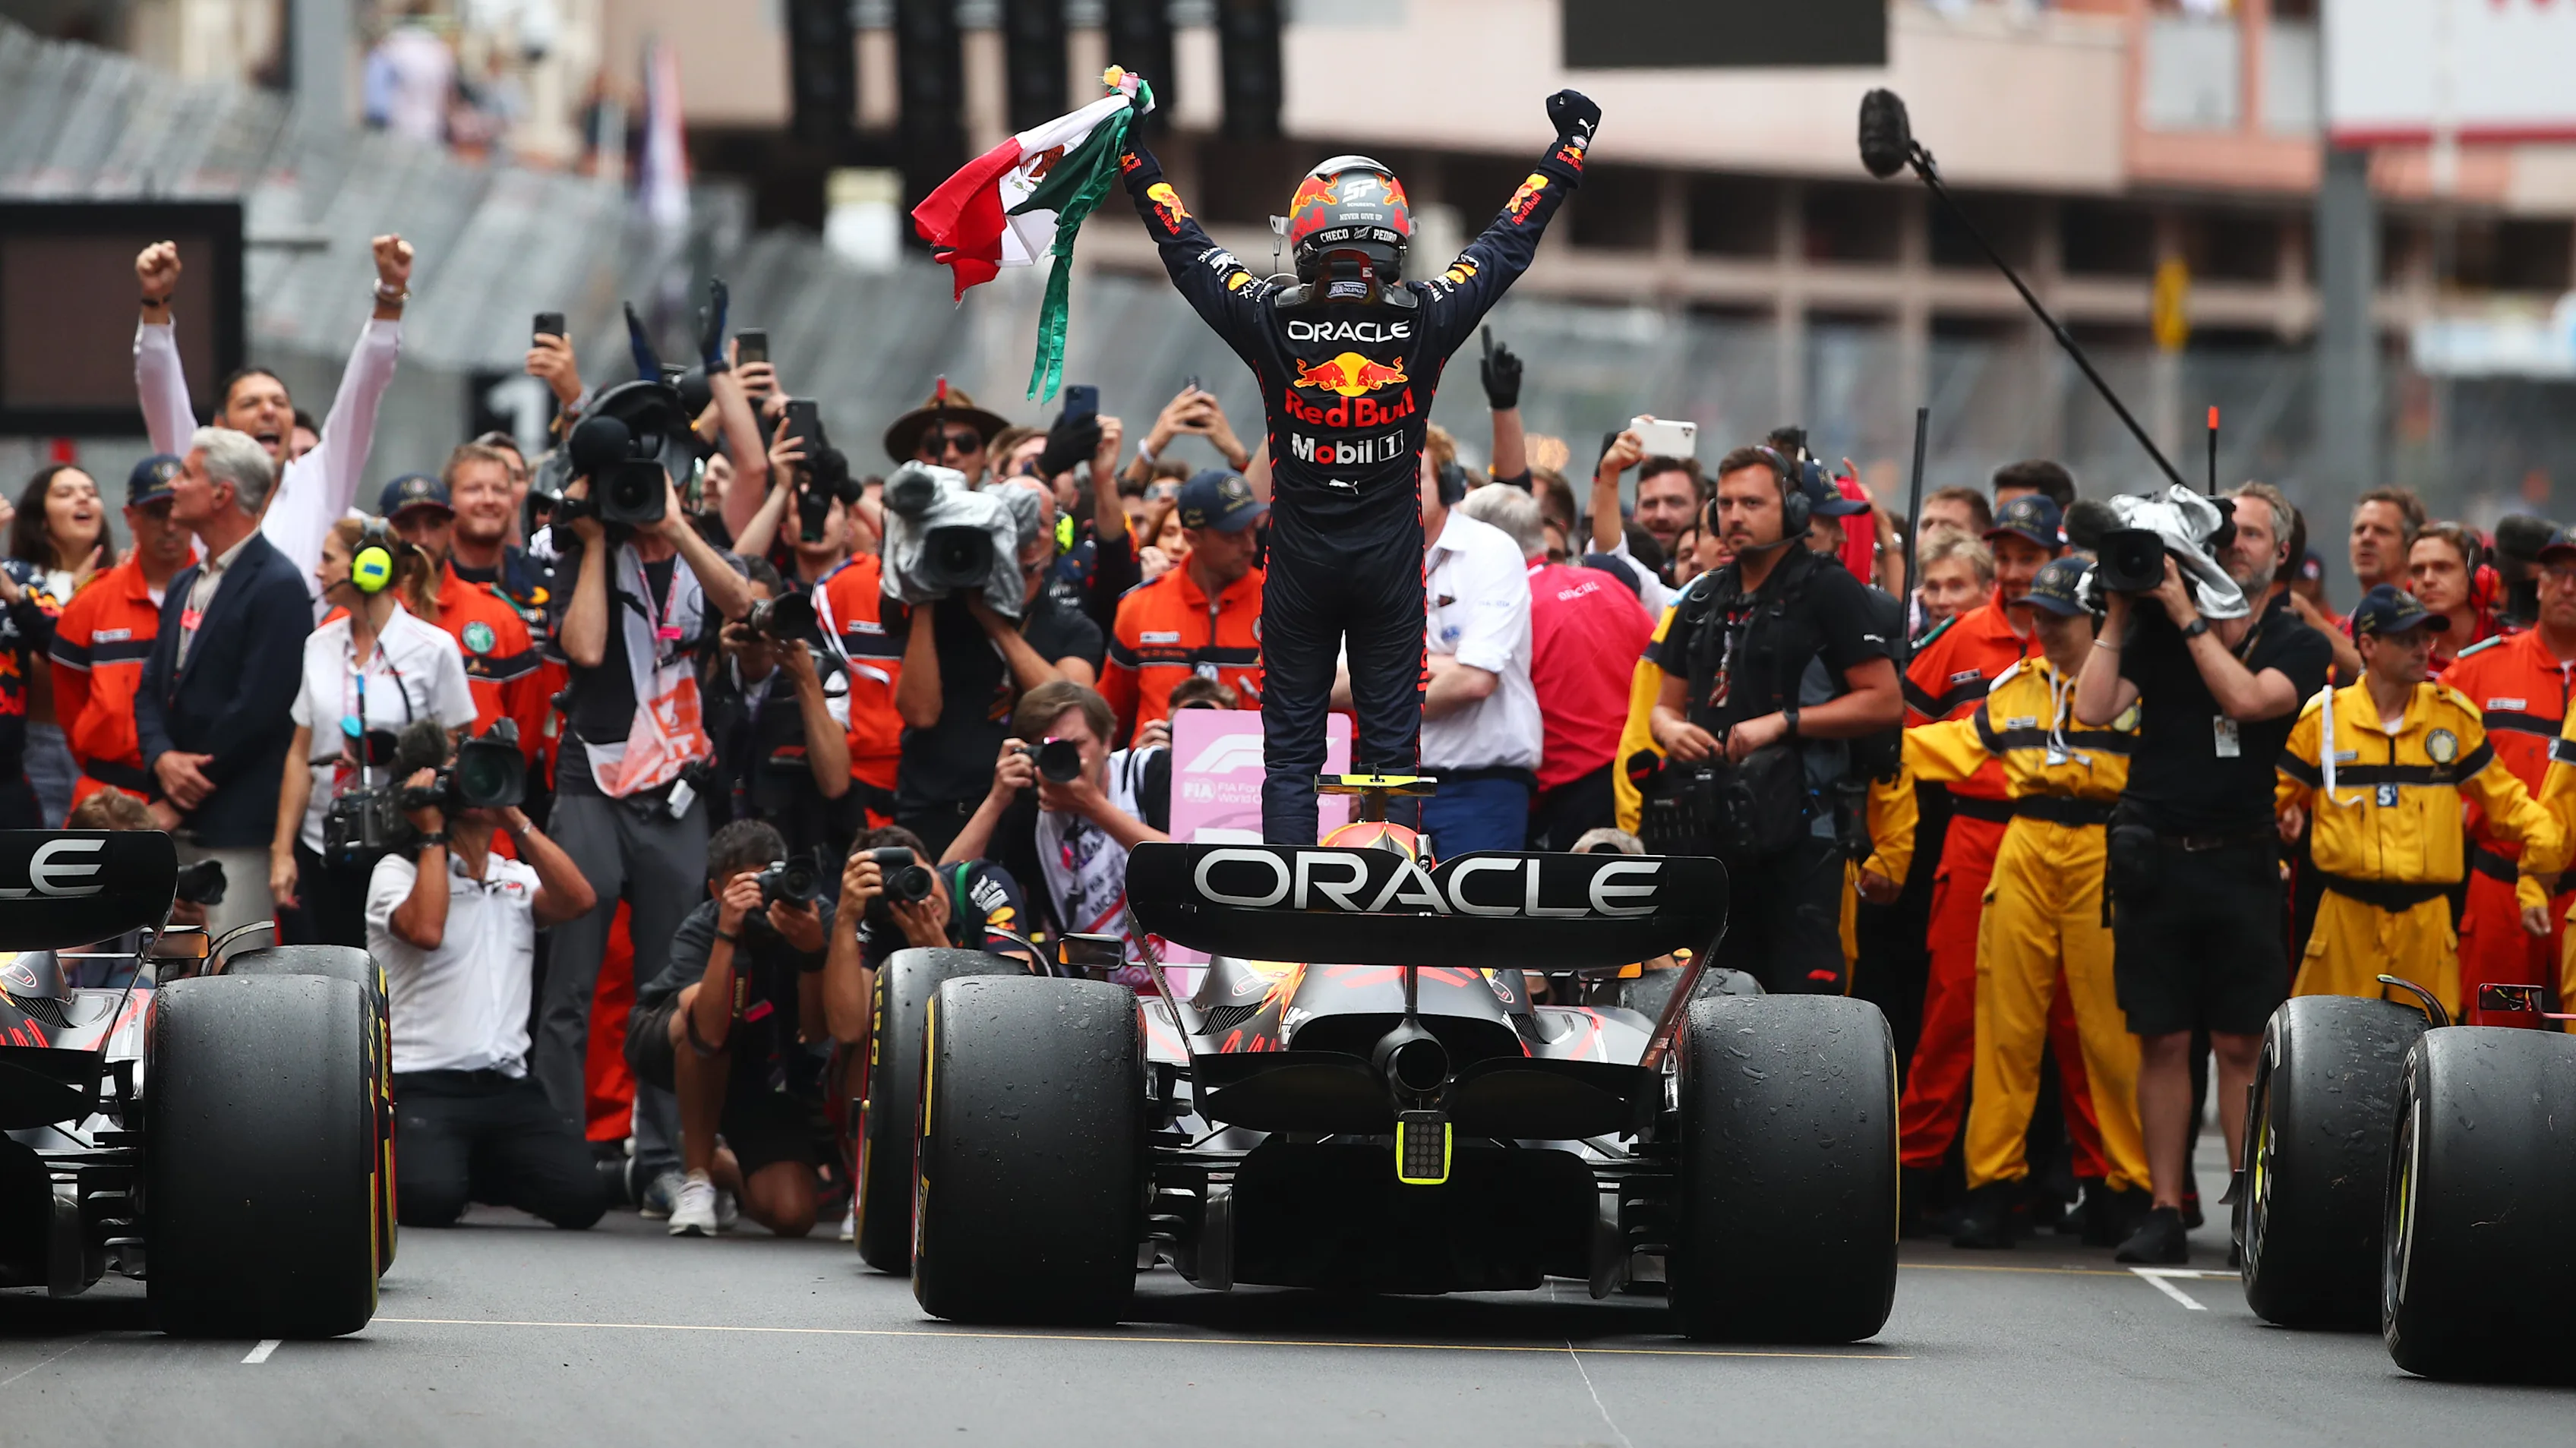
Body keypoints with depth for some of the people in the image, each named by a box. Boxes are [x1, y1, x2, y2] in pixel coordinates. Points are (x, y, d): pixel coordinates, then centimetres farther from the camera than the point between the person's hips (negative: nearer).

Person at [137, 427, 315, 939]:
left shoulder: (278, 587, -11)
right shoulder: (185, 585, 18)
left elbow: (259, 706, -17)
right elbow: (152, 690, 15)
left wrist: (192, 779, -11)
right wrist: (162, 759, -6)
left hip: (240, 822, -9)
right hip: (182, 824, 9)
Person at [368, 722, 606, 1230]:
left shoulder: (517, 880, 17)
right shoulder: (398, 871, 3)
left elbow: (576, 899, -4)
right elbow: (425, 931, -18)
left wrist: (514, 818, -3)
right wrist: (433, 833, -8)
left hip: (506, 1087, 5)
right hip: (422, 1086, -5)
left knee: (582, 1196, -17)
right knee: (430, 1200, -31)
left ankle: (481, 1169, 14)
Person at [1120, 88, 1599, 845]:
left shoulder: (1271, 321, -12)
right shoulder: (1426, 321, -11)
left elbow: (1183, 245, 0)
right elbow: (1511, 241, 2)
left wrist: (1133, 151, 13)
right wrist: (1568, 145, 16)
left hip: (1298, 564, 0)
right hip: (1391, 564, 0)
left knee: (1291, 751, 6)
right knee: (1391, 746, 6)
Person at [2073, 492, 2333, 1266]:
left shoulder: (2299, 644, 4)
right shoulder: (2155, 628, 7)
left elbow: (2245, 697, -16)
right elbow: (2093, 708, -4)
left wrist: (2188, 615, -13)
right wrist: (2119, 615, -5)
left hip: (2239, 861, -1)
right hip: (2153, 856, 1)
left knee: (2243, 1044, -3)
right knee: (2162, 1041, 1)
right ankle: (2164, 1213, 4)